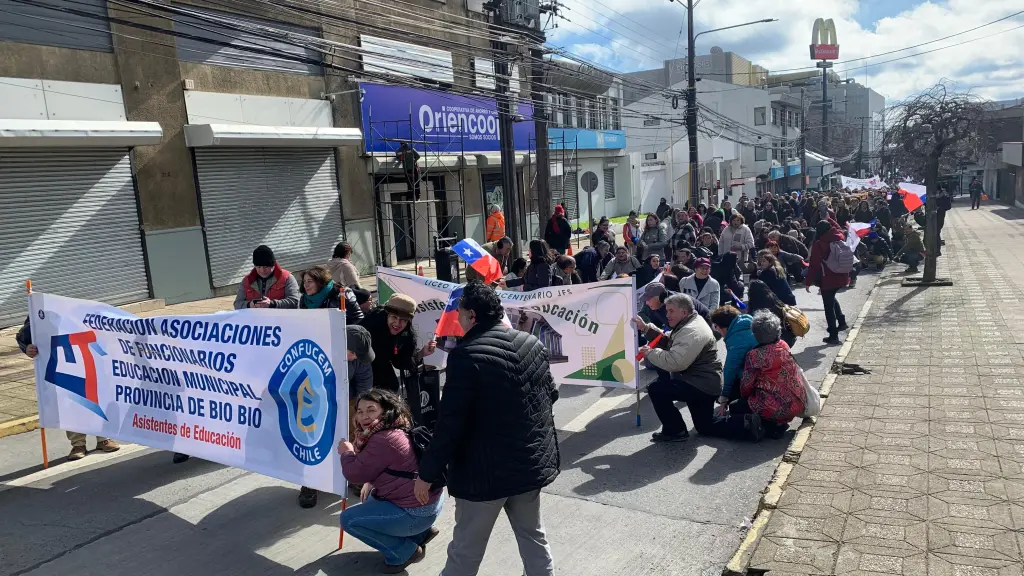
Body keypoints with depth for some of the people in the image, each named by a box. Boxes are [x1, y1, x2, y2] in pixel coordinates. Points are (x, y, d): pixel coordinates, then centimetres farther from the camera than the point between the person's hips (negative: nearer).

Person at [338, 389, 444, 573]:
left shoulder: (383, 440, -23)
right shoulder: (396, 430, 9)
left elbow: (355, 473, -16)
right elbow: (378, 468, 22)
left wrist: (346, 453, 2)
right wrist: (371, 482, 3)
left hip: (416, 511, -10)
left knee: (348, 519, -3)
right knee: (371, 500, 33)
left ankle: (404, 552, 1)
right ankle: (421, 532, 23)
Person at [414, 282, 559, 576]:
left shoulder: (466, 355, -20)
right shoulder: (531, 343, 1)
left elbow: (450, 422, -20)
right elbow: (551, 394, 13)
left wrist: (428, 473, -11)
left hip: (486, 470, -6)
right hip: (532, 461, 6)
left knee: (466, 551, 9)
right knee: (533, 535, 23)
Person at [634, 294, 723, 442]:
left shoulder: (692, 332, -25)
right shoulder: (688, 323, 10)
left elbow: (675, 362, -36)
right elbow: (667, 342, 13)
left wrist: (650, 352, -21)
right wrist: (646, 328, 1)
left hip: (703, 387, -12)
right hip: (702, 383, 12)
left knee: (656, 389, -18)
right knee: (704, 428, 24)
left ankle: (675, 431, -6)